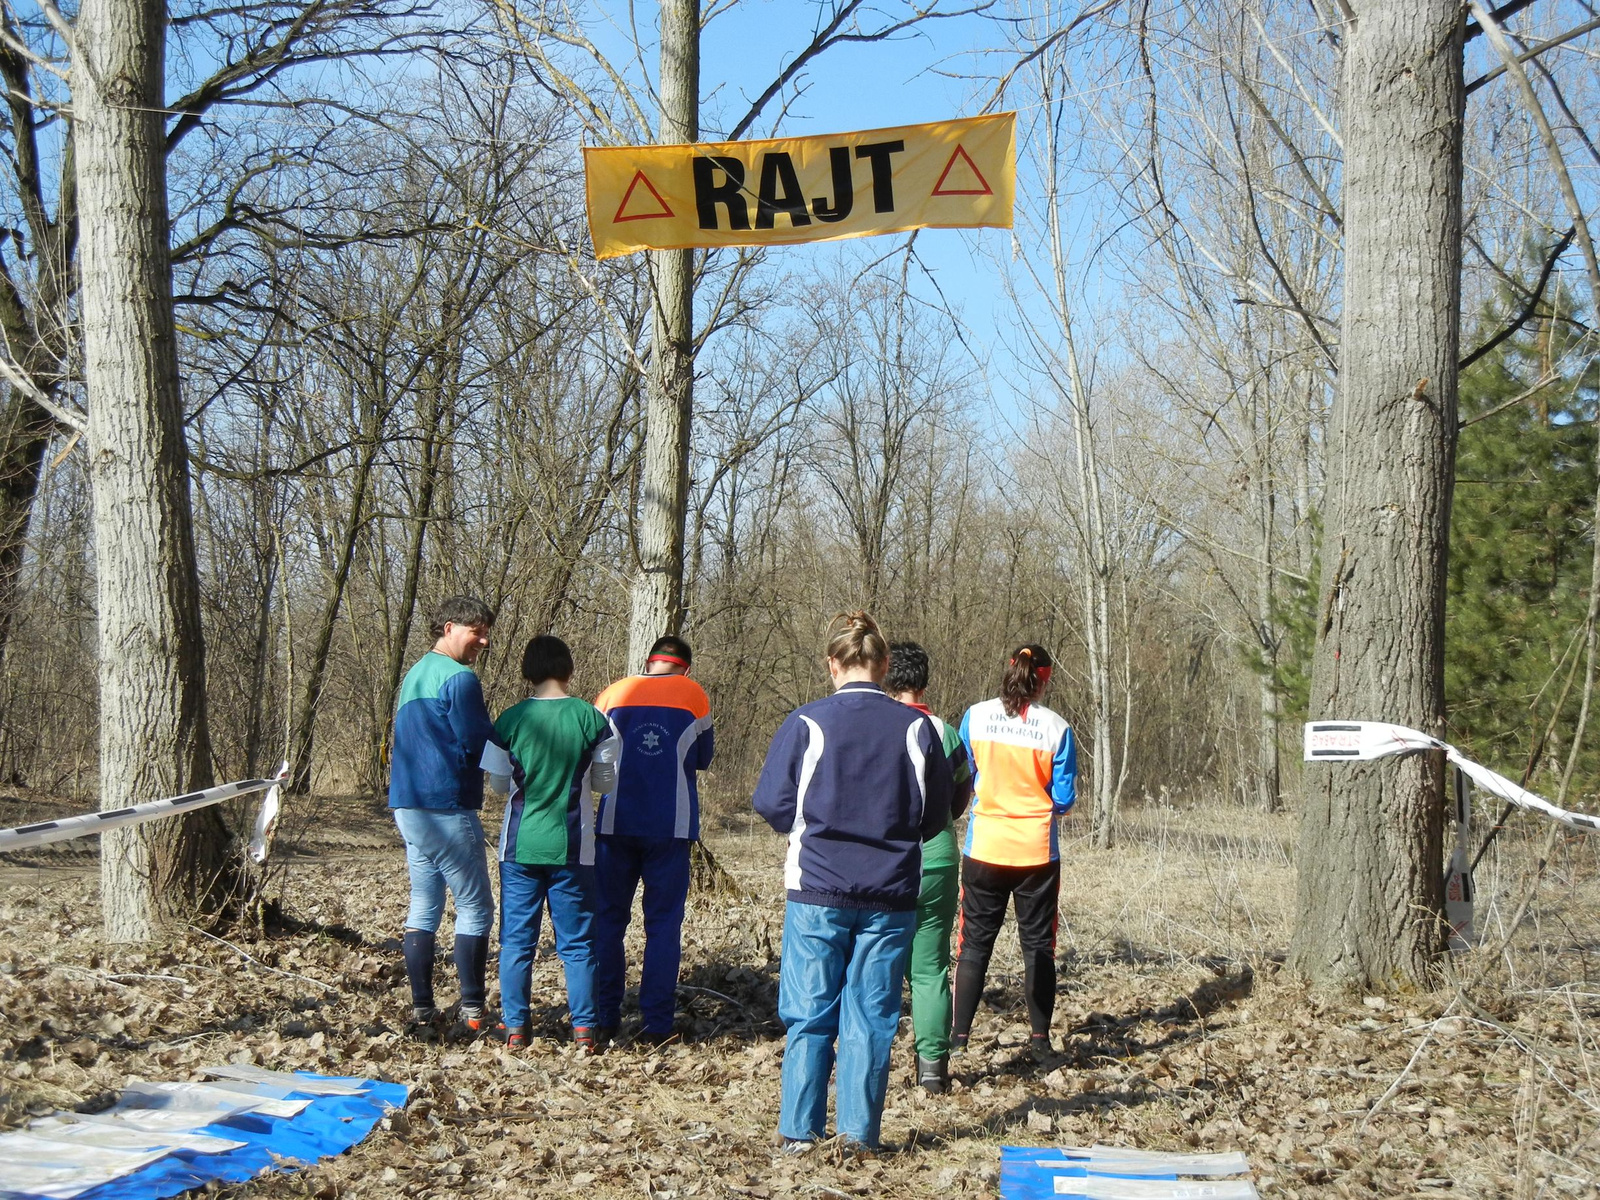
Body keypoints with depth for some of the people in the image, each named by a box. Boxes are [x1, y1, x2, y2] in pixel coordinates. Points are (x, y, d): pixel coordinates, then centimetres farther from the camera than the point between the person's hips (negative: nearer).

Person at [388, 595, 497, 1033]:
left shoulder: (414, 675, 17)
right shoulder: (459, 678, -12)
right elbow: (479, 745, -13)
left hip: (407, 804, 9)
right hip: (447, 807, -9)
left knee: (423, 908, 11)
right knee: (475, 907, -1)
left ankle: (422, 1006, 10)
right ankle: (472, 1009, -2)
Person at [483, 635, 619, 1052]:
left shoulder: (510, 720, -5)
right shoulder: (591, 718, -6)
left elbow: (498, 782, 3)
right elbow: (605, 781, 2)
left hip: (521, 845, 0)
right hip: (573, 846, 0)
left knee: (517, 940, 9)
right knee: (577, 942, 8)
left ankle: (515, 1028, 9)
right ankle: (584, 1028, 7)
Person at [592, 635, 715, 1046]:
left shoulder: (613, 694, 4)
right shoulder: (694, 696, 3)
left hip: (615, 823, 1)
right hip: (671, 826, -1)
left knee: (608, 919, 10)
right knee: (663, 922, 4)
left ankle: (604, 1019, 9)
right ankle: (656, 1023, 1)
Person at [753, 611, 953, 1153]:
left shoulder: (806, 723, -8)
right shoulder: (917, 728, -2)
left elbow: (771, 803, -3)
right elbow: (936, 815, 5)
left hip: (817, 890, -1)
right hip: (890, 895, 1)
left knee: (809, 1015, 8)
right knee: (871, 1016, 8)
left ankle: (799, 1129, 10)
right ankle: (859, 1130, 9)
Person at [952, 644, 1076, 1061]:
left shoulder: (976, 717, -6)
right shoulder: (1056, 728, -8)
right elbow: (1064, 798, -3)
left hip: (984, 849, 1)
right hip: (1037, 851, -1)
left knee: (975, 941, 9)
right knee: (1038, 944, 10)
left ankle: (959, 1033, 9)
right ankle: (1039, 1038, 12)